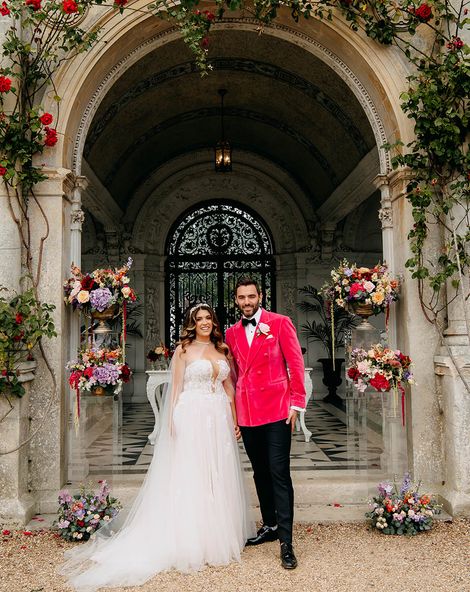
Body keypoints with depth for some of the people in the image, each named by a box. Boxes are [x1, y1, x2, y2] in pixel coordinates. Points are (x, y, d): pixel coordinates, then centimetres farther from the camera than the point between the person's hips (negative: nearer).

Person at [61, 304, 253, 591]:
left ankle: (220, 535, 25)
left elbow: (229, 387, 13)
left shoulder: (223, 350, 13)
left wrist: (235, 420, 9)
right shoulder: (184, 350, 1)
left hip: (219, 419, 5)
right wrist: (172, 421, -10)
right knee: (190, 478, 0)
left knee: (220, 477, 10)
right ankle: (192, 542, 12)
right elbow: (176, 388, -2)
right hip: (192, 418, -4)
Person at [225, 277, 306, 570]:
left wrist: (297, 403, -10)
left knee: (279, 474, -5)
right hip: (247, 413, 5)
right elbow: (234, 373, 13)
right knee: (260, 473, 15)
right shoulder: (232, 333, 10)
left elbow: (296, 363, -4)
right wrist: (232, 411, 9)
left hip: (276, 411, -4)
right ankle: (270, 525, 31)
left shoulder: (280, 323, -2)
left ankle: (286, 541, 3)